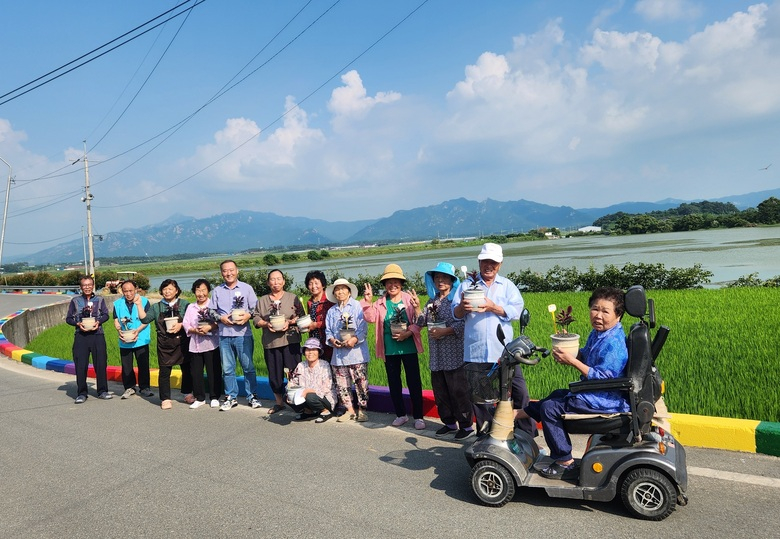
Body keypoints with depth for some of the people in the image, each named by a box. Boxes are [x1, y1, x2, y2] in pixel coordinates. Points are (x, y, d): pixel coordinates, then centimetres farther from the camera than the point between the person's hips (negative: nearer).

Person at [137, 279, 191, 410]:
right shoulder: (157, 307, 10)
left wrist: (181, 325, -16)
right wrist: (139, 305, -8)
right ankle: (165, 399, 10)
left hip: (183, 342, -1)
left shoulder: (184, 304, 3)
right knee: (164, 371, 1)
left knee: (187, 369, 7)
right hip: (164, 345, 1)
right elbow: (145, 319, 0)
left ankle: (187, 394, 24)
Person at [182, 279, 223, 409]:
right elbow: (185, 324, 5)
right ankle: (199, 398, 20)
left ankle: (215, 398, 13)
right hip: (195, 345, 4)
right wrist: (195, 330, -12)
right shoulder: (190, 307, 13)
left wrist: (209, 327, -20)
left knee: (214, 372, 1)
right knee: (196, 373, 7)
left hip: (212, 343, -4)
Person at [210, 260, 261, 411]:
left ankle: (252, 396, 11)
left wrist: (248, 316, -14)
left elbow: (256, 308, 4)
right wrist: (221, 318, -6)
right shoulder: (217, 291, 10)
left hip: (243, 334, -2)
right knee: (227, 368, 7)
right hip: (224, 335, 2)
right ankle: (231, 397, 18)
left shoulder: (246, 288, 4)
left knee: (248, 366, 1)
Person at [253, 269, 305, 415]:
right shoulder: (262, 301, 14)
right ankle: (279, 402, 24)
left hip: (290, 341, -3)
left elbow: (301, 316, 2)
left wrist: (290, 322, -14)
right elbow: (256, 318, 9)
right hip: (270, 342, 3)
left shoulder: (293, 298, 6)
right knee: (274, 374, 9)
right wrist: (266, 324, -9)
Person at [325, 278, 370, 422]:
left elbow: (363, 328, -7)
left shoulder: (357, 306, 0)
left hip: (356, 352, -5)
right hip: (338, 352, 5)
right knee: (342, 384, 7)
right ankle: (350, 410, 18)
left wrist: (355, 339, -21)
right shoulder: (331, 311, 15)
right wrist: (332, 340, -6)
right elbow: (328, 330, 14)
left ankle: (362, 410, 9)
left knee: (361, 382, -2)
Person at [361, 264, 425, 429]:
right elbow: (370, 318, -7)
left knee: (414, 382, 2)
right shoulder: (380, 303, 5)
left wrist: (408, 333, -21)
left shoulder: (409, 299, -4)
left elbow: (419, 322, -7)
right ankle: (401, 414, 28)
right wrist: (368, 301, -17)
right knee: (394, 383, 13)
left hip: (408, 347, -3)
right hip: (390, 349, 3)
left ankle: (418, 416, 14)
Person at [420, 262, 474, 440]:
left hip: (455, 355, -7)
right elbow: (423, 322, 14)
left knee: (458, 391, -2)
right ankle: (450, 423, 28)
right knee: (440, 390, 13)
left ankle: (466, 425, 13)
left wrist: (445, 331, -19)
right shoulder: (432, 301, 14)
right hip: (437, 356, 7)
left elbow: (464, 323, -17)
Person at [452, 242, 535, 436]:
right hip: (475, 352, 1)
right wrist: (462, 306, -22)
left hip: (503, 351, 0)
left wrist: (492, 307, -20)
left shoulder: (507, 285, 10)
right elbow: (455, 314, 2)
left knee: (519, 391, -1)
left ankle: (529, 434, 13)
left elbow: (516, 310, -5)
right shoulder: (466, 285, 9)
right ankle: (485, 434, 24)